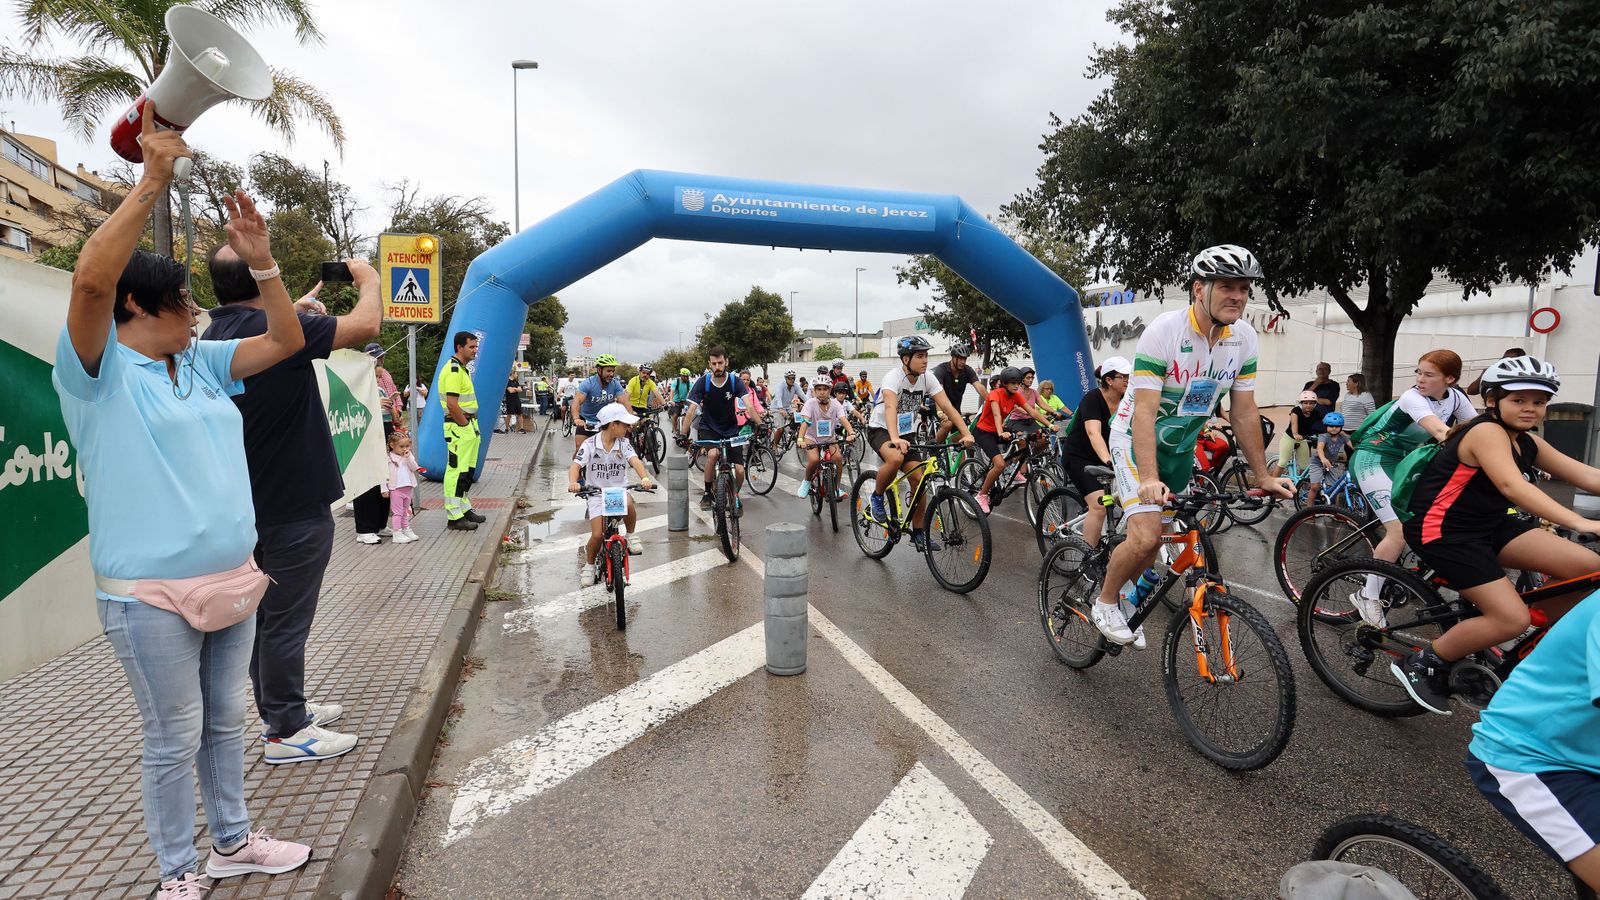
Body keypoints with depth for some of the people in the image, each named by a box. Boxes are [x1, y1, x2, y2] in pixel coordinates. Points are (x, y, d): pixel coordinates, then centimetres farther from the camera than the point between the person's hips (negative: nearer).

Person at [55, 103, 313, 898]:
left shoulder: (201, 363, 9)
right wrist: (152, 183, -25)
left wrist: (260, 260, 3)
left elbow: (286, 340, 13)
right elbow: (91, 279, -26)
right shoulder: (97, 372, -10)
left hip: (233, 581, 7)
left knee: (225, 722, 18)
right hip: (150, 597, -6)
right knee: (175, 739, 6)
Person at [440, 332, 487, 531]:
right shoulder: (453, 370, -15)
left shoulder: (463, 369, 17)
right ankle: (454, 517, -2)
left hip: (469, 427, 10)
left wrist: (473, 426, 14)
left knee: (468, 470, 16)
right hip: (459, 428, -10)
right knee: (457, 471, -6)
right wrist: (466, 425, -15)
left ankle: (464, 509, 27)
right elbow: (452, 404, -22)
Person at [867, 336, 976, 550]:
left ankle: (918, 532, 10)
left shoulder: (927, 379, -9)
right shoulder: (893, 377, -26)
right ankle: (876, 497, -10)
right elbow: (890, 407, -42)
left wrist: (966, 433, -28)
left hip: (907, 433, 6)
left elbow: (947, 406, -15)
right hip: (880, 430, -6)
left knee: (919, 479, -5)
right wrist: (895, 439, -58)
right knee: (895, 458, -37)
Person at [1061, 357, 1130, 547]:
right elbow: (1093, 432, -38)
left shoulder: (1125, 402, -3)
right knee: (1099, 505, -21)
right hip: (1078, 456, -7)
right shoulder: (1093, 399, -23)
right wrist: (1108, 461, -52)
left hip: (1101, 456, 7)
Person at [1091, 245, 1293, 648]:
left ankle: (1125, 599, 37)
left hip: (1181, 447, 6)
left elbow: (1244, 412, 0)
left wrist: (1263, 476, -1)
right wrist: (1149, 479, -39)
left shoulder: (1244, 338, -8)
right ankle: (1105, 603, 5)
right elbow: (1145, 411, -29)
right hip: (1137, 438, -6)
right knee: (1147, 535, -21)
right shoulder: (1164, 331, -25)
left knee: (1154, 538, 12)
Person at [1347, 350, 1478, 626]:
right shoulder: (1412, 398, -22)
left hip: (1402, 462, 8)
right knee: (1400, 533, -19)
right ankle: (1367, 596, -6)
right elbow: (1441, 432, -37)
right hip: (1372, 459, -8)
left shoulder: (1455, 398, 0)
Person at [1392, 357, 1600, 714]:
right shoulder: (1487, 432, -17)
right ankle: (1421, 665, 1)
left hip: (1488, 525, 9)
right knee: (1512, 618, -17)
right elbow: (1512, 486, -32)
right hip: (1442, 530, -9)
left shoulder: (1527, 442, 10)